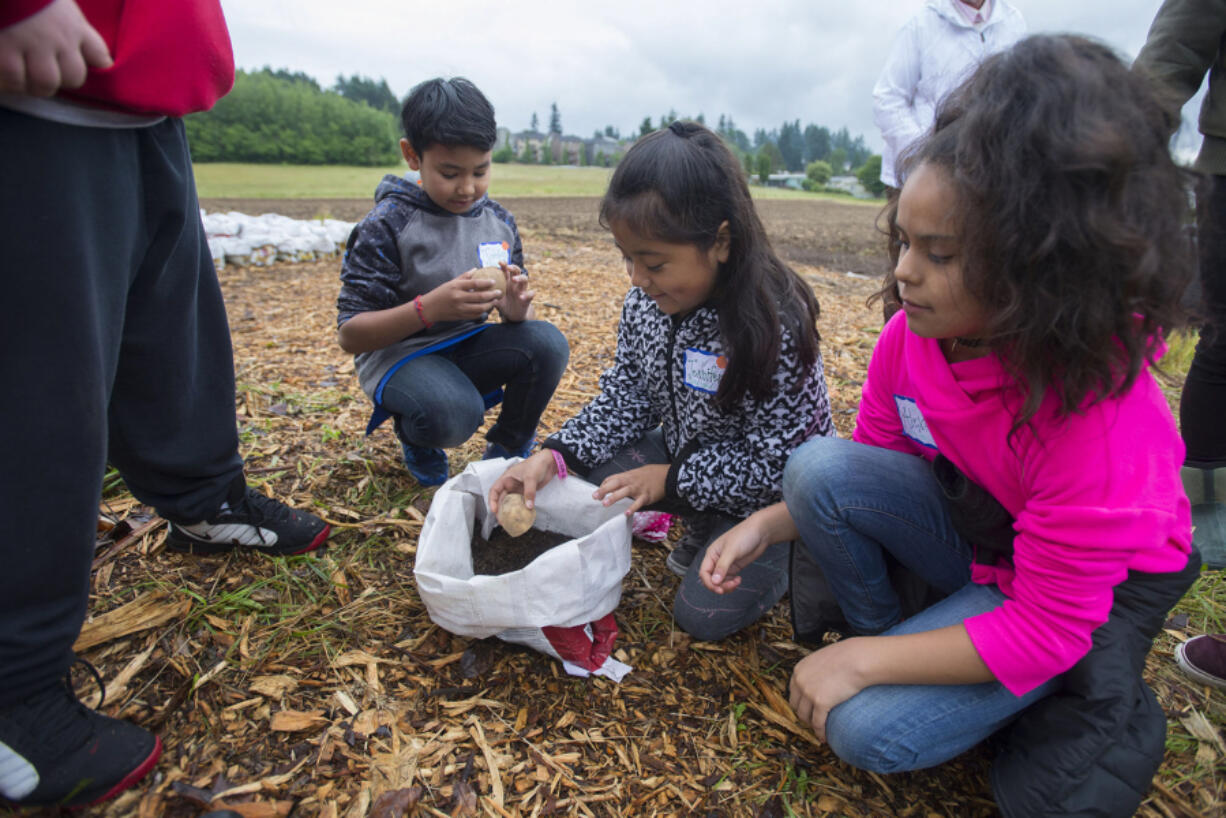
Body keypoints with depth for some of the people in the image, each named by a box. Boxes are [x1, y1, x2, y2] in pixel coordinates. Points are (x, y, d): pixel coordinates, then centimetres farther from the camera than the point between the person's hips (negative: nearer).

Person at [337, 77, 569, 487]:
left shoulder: (500, 222, 1)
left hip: (467, 346, 5)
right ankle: (415, 437, 5)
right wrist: (430, 307, -32)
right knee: (454, 413, -35)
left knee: (547, 342, -22)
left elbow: (513, 312, 7)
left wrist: (515, 310, -20)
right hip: (398, 354, -4)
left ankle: (506, 449, 3)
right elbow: (349, 335, -16)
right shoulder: (386, 226, -14)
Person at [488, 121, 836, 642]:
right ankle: (705, 527, 11)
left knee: (705, 614, -14)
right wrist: (554, 455, -19)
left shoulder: (775, 327, -31)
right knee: (597, 477, -14)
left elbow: (775, 463, -25)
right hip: (687, 453, 6)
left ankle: (779, 554, 17)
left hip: (766, 491, -6)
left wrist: (670, 479, -25)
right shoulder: (643, 304, -13)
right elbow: (624, 396, -5)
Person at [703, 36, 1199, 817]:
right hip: (973, 529, 5)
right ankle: (882, 631, 1)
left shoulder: (1096, 412, -35)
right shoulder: (911, 334, -17)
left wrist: (863, 663, -26)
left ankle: (1093, 707, 6)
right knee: (819, 467, -23)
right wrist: (765, 526, -16)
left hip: (1097, 592, -5)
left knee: (868, 729, -20)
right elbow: (872, 461, -1)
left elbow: (1046, 633, -27)